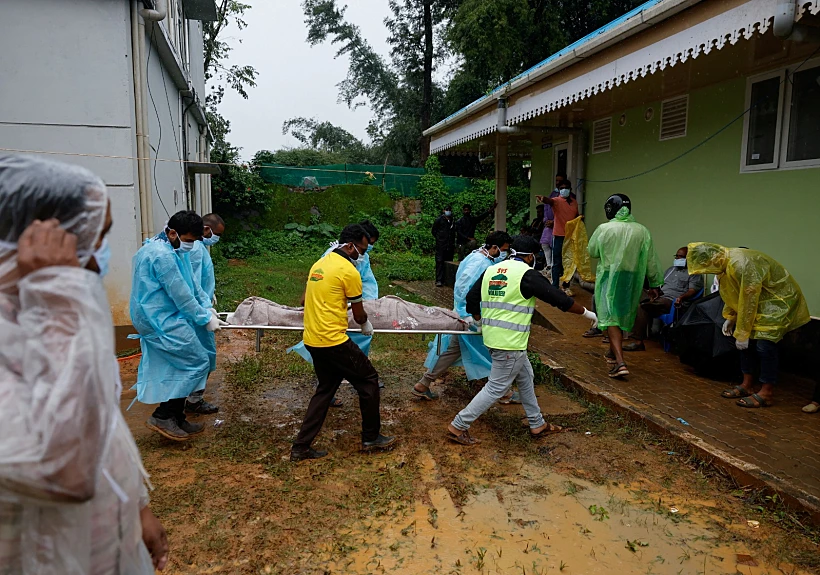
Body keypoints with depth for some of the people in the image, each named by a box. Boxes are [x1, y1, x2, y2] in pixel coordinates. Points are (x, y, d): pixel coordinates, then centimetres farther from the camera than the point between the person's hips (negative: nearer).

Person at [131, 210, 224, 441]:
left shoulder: (176, 250, 11)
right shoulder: (161, 255, -22)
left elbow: (192, 282, 15)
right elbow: (181, 295, -20)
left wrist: (207, 306, 4)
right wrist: (205, 319, -12)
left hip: (163, 319, 10)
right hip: (162, 321, -10)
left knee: (178, 368, 14)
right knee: (198, 363, -7)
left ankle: (175, 419, 24)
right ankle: (162, 417, -1)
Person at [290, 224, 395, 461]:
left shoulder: (320, 263, 12)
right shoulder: (349, 271, -12)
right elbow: (359, 314, -4)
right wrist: (367, 326, 18)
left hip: (312, 339, 9)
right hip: (333, 341, -8)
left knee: (325, 388, 18)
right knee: (368, 380, 8)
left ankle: (301, 447, 18)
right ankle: (371, 438, 20)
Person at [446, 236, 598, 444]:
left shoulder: (491, 270, 9)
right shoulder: (527, 274, -11)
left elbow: (471, 299, 13)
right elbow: (558, 299, -9)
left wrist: (480, 319, 30)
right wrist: (586, 312, 5)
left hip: (492, 335, 9)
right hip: (511, 342, -9)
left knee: (525, 378, 22)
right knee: (496, 388, 2)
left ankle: (537, 425, 34)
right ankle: (458, 426, 7)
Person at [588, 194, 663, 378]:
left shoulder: (604, 229, -11)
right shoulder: (642, 231, -2)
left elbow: (592, 252, 2)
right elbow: (651, 260, 1)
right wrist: (655, 284, 10)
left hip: (609, 277, -4)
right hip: (632, 279, 4)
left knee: (611, 318, -4)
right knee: (622, 316, 20)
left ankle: (620, 362, -17)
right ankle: (613, 353, 37)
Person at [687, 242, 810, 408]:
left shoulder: (743, 265, -34)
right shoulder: (725, 263, -6)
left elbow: (748, 301, -28)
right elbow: (732, 293, 11)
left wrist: (742, 334, -21)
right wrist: (729, 317, 8)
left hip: (779, 300, -9)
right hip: (759, 300, 9)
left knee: (764, 345, -14)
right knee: (747, 341, 6)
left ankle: (766, 394, -5)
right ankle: (747, 385, 15)